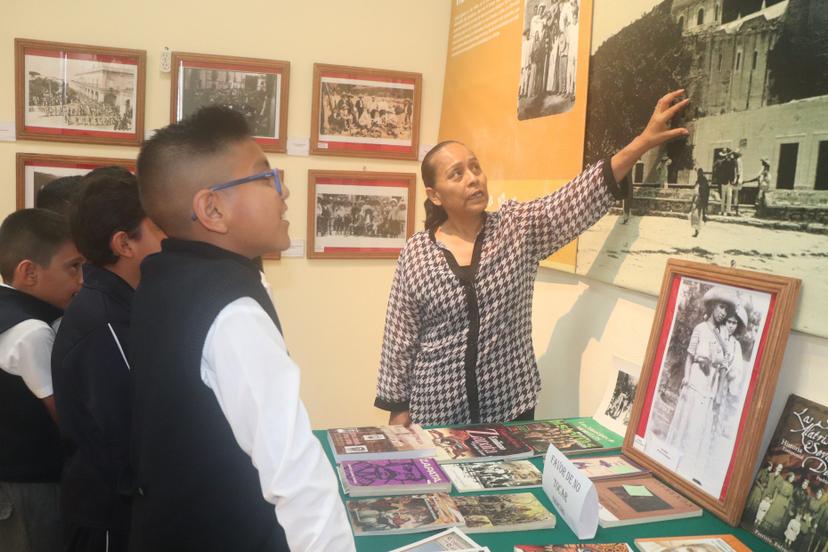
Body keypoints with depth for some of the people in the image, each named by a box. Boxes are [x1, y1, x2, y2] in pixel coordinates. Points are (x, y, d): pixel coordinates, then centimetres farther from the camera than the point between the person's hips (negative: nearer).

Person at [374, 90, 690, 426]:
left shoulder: (520, 227, -2)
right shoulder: (416, 253, -5)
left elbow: (581, 196, -12)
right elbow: (400, 339, -1)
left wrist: (644, 141, -22)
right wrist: (398, 408, -1)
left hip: (510, 408, 1)